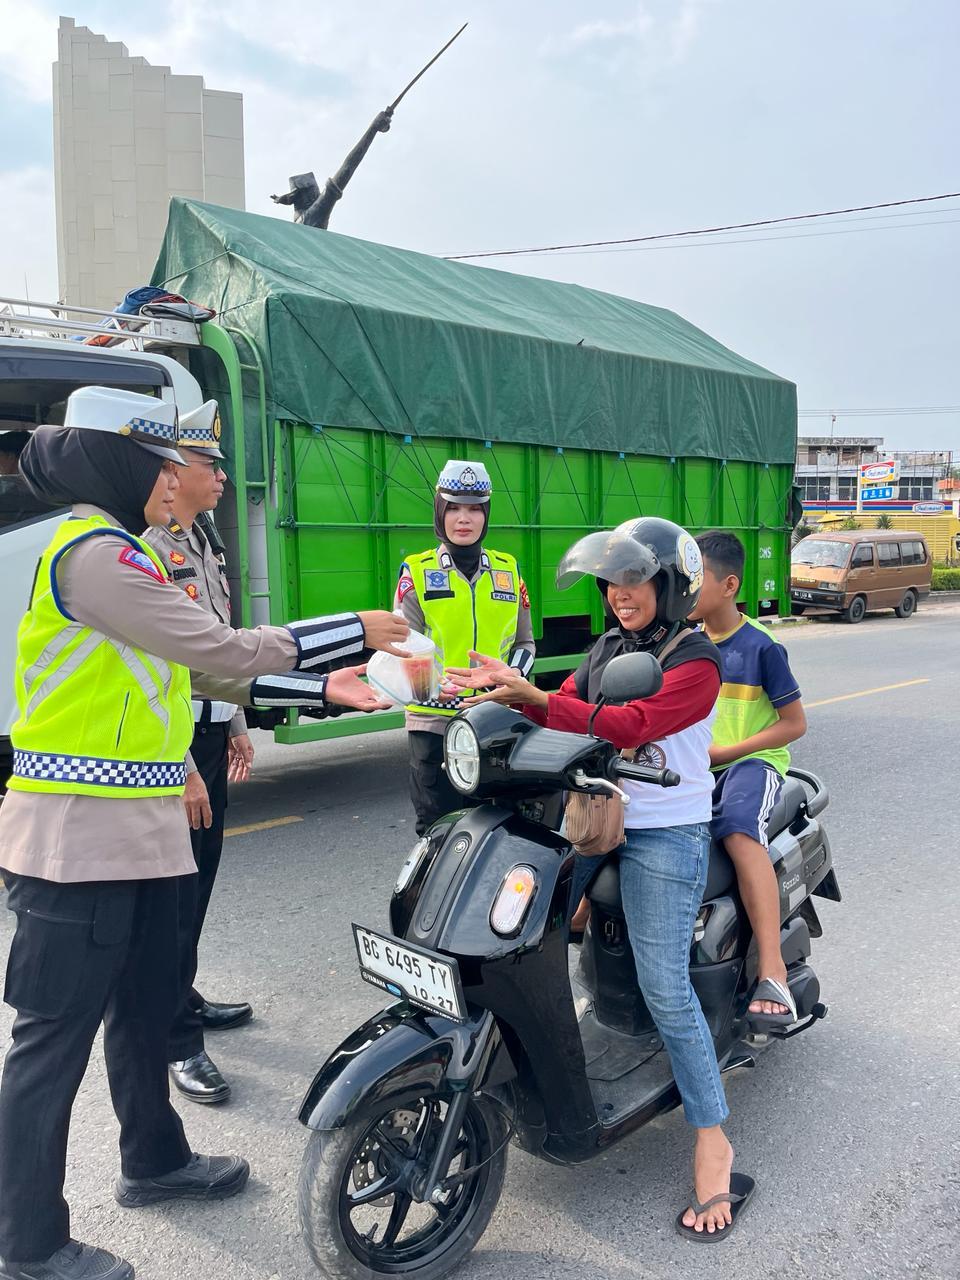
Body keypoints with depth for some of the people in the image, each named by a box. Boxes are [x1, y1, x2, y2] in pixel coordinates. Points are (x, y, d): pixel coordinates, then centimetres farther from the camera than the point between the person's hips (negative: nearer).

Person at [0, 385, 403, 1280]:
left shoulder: (115, 552, 16)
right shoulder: (90, 552, -17)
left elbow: (210, 675, 14)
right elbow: (225, 650, -20)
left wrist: (322, 689, 8)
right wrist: (358, 629, -11)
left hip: (134, 832, 10)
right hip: (79, 839, -10)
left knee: (147, 1002, 21)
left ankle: (154, 1161, 40)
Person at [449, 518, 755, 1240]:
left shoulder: (696, 661, -8)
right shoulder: (607, 650, 15)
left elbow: (628, 725, -22)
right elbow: (563, 712, 5)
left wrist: (531, 697, -30)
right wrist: (507, 697, -15)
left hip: (664, 833, -6)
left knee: (665, 989, -8)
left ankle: (714, 1148, 6)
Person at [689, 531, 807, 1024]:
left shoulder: (760, 646, -7)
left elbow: (794, 723, -6)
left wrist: (725, 752, -13)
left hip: (750, 761, -5)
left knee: (739, 832, -36)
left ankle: (772, 970, -36)